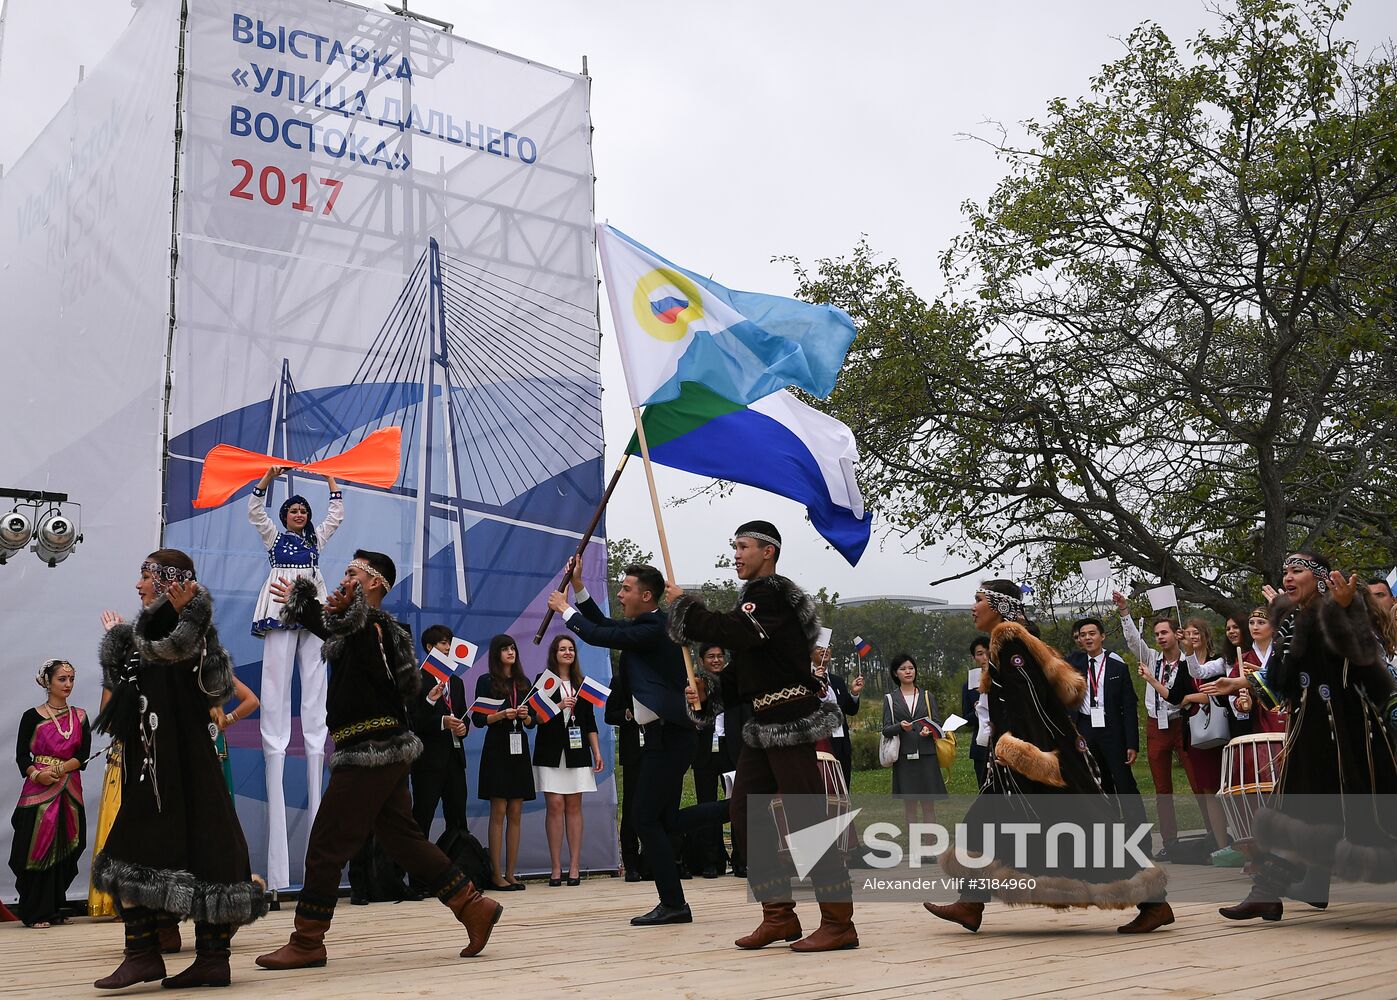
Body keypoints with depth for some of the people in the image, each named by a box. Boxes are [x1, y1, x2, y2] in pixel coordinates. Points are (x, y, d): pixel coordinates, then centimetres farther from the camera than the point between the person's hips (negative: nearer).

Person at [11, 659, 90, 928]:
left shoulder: (79, 717, 10)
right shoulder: (32, 716, 1)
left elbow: (84, 755, 2)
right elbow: (22, 756, -3)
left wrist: (59, 769, -13)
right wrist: (37, 774, -20)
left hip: (69, 790, 3)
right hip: (39, 789, -3)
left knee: (64, 850, 3)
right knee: (38, 848, -6)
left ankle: (55, 910, 12)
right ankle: (35, 912, 0)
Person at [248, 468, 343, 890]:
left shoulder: (316, 538, 19)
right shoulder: (274, 536, 13)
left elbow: (337, 513, 17)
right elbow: (255, 509, 3)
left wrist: (330, 479, 14)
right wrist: (267, 479, -6)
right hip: (280, 609, -3)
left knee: (314, 680, -2)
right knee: (277, 679, -9)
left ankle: (315, 740, -4)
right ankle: (275, 741, -14)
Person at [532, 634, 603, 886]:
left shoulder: (581, 684, 13)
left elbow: (590, 721, 14)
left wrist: (597, 752, 7)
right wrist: (558, 706, -17)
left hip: (577, 752, 3)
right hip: (551, 752, -3)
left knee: (574, 806, 1)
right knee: (555, 805, -7)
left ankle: (574, 866, 3)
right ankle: (556, 867, -3)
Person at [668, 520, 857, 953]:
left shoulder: (775, 593, -11)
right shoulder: (754, 596, 19)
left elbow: (730, 631, -26)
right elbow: (743, 665, 23)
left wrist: (683, 603, -13)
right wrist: (708, 692, 9)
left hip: (796, 722, -10)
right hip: (764, 724, 10)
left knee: (807, 821, -8)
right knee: (744, 818, 9)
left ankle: (839, 924, -1)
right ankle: (779, 916, 16)